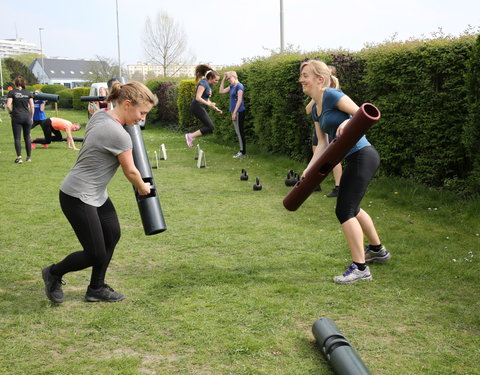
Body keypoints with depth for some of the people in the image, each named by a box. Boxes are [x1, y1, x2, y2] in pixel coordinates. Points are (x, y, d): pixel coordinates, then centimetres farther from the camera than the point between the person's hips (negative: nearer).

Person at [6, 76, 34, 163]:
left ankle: (19, 157, -9)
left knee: (17, 138, 1)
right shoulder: (28, 93, 5)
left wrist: (10, 113, 7)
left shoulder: (11, 92, -2)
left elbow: (8, 105, -10)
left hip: (16, 117, -2)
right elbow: (32, 106, 3)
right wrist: (31, 117, 12)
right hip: (27, 117, 3)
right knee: (27, 137, 12)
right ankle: (29, 157, 17)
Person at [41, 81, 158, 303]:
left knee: (112, 235, 9)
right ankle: (54, 273, 23)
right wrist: (142, 188, 8)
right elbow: (130, 171, -11)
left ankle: (96, 289, 22)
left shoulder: (99, 116, 0)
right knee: (96, 255, -3)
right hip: (77, 198, -10)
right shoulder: (119, 134, -25)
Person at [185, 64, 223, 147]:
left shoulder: (209, 85, 15)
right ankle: (191, 136, -10)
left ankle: (191, 136, 7)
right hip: (197, 106, -9)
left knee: (209, 126, 9)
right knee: (210, 127, -11)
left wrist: (216, 108, 17)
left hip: (201, 108, 9)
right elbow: (198, 98, -23)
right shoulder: (203, 83, -13)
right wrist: (208, 104, -31)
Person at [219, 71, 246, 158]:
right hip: (234, 112, 9)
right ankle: (241, 151, 15)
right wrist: (223, 79, 12)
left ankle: (243, 151, 0)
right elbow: (221, 91, 19)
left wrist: (234, 112, -19)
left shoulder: (239, 86, -13)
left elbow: (239, 100, -17)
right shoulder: (232, 86, 13)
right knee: (238, 132, 10)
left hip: (239, 111, -9)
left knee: (240, 131, -5)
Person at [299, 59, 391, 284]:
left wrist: (347, 122, -38)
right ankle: (377, 250, 44)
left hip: (363, 157, -10)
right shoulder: (316, 109, 13)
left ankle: (360, 268, -1)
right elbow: (323, 144, 10)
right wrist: (309, 169, -1)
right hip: (354, 159, 10)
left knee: (344, 211, -8)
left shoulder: (331, 95, -13)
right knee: (351, 208, 24)